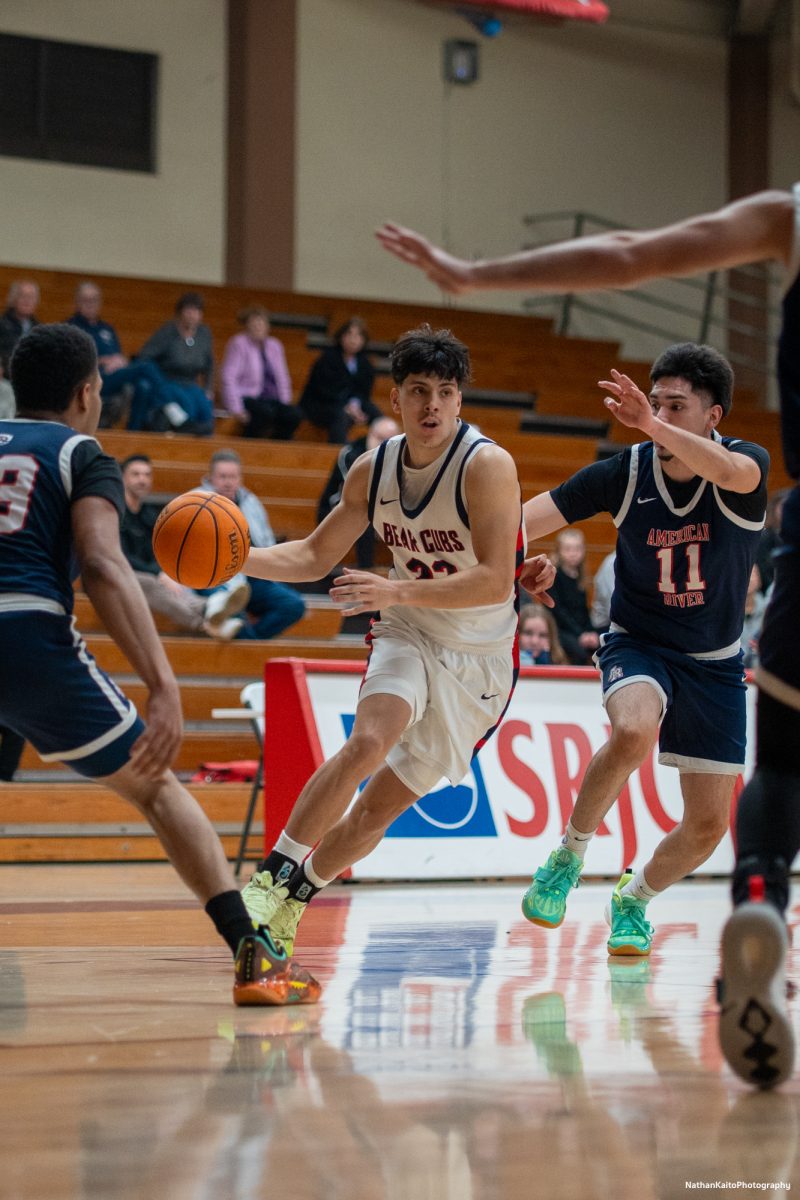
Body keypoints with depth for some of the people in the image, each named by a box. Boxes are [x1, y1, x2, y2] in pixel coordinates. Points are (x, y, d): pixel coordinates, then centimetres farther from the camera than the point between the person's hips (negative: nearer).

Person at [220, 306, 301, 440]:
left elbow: (282, 379, 17)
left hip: (271, 400, 5)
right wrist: (236, 409, -19)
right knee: (266, 411, -36)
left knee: (295, 414, -23)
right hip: (247, 398, -5)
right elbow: (228, 377, -11)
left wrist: (285, 403, 3)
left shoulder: (275, 346, 12)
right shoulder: (239, 344, -5)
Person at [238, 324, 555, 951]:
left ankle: (294, 897, 24)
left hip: (478, 663, -2)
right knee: (368, 742, -29)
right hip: (409, 638, 2)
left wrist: (397, 591, -37)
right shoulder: (374, 469, -4)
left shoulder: (487, 465, -21)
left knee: (375, 812, 1)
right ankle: (275, 873, -23)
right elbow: (314, 557, 7)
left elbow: (495, 582, -28)